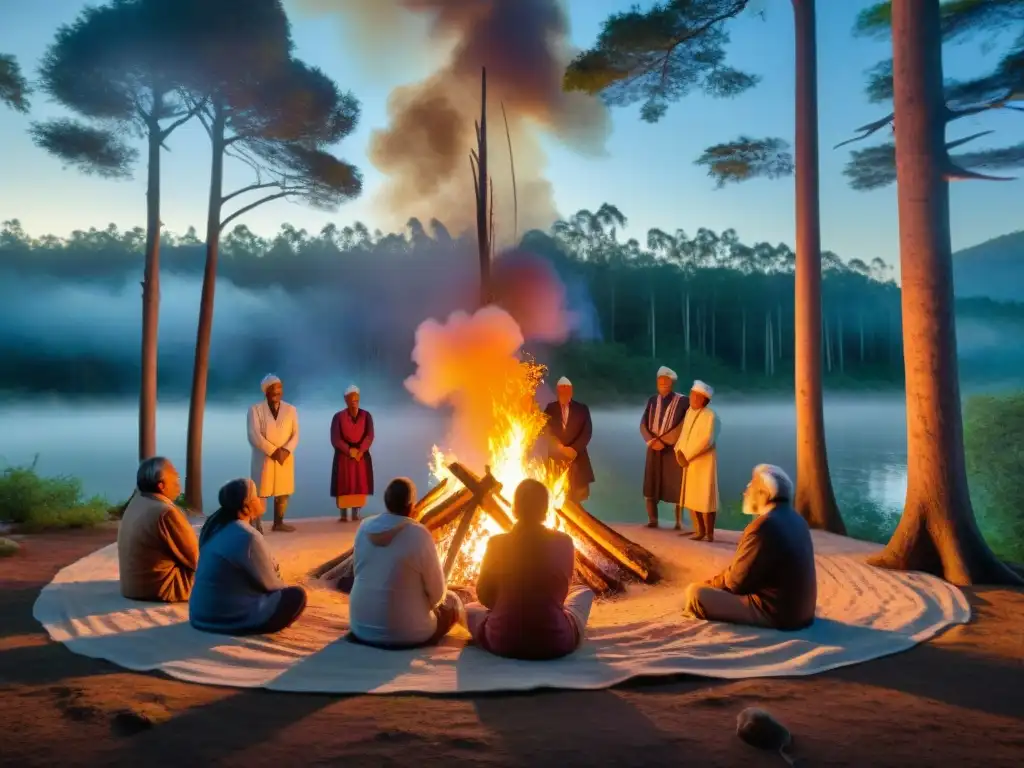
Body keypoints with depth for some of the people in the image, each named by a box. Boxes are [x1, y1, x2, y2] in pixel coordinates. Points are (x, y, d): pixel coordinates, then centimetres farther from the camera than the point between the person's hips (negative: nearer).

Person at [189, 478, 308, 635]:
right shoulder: (248, 537, -23)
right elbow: (270, 584, -10)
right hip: (230, 617, -8)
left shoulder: (214, 524, 2)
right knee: (296, 595, 2)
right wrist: (285, 588, 8)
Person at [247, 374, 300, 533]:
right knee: (260, 493, -3)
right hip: (263, 458, -3)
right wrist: (273, 451, -18)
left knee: (283, 492, 7)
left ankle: (278, 523, 18)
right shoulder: (255, 409, -2)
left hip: (285, 458, 4)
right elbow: (254, 435, -11)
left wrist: (286, 451, -13)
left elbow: (295, 434, 4)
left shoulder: (290, 409, 9)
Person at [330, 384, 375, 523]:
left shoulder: (366, 415, 2)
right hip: (343, 455, -1)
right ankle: (343, 515, 2)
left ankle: (356, 514, 7)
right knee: (344, 485, -3)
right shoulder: (338, 416, -3)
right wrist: (349, 450, -18)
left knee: (360, 484, 1)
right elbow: (335, 439, -8)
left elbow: (370, 436, -6)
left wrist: (360, 450, -19)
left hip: (362, 455, 2)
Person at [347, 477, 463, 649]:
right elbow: (437, 593, -10)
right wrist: (426, 604, 12)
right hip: (405, 633, -6)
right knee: (453, 602, 16)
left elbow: (358, 573, 9)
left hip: (361, 627, 6)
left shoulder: (365, 527, -4)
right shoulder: (419, 534, -19)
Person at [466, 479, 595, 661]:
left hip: (503, 642, 0)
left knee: (470, 608, 30)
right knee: (584, 592, 27)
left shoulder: (497, 543, -7)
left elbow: (484, 595, 6)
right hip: (556, 642, 0)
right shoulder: (564, 542, -5)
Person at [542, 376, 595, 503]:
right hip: (556, 457, 0)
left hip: (577, 456, 0)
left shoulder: (582, 408, 6)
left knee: (578, 494, -3)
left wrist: (574, 449, -12)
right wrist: (561, 448, -11)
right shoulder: (550, 409, 7)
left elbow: (587, 432, -1)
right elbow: (547, 431, 0)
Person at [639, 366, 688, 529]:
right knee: (650, 485, 2)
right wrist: (651, 441, -11)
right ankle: (653, 520, 11)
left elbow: (682, 427, -11)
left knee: (676, 486, 1)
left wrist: (663, 440, -15)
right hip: (654, 449, 4)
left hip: (673, 449, -4)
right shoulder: (652, 401, 8)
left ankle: (679, 521, 11)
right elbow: (643, 424, 5)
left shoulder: (681, 401, -5)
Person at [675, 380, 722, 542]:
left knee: (705, 497, -3)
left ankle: (709, 534, 7)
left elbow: (707, 440, -22)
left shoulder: (710, 416, -15)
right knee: (691, 497, 12)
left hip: (704, 462, -8)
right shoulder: (689, 411, 9)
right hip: (689, 462, 8)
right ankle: (699, 530, 24)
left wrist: (687, 455, -19)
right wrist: (679, 452, -4)